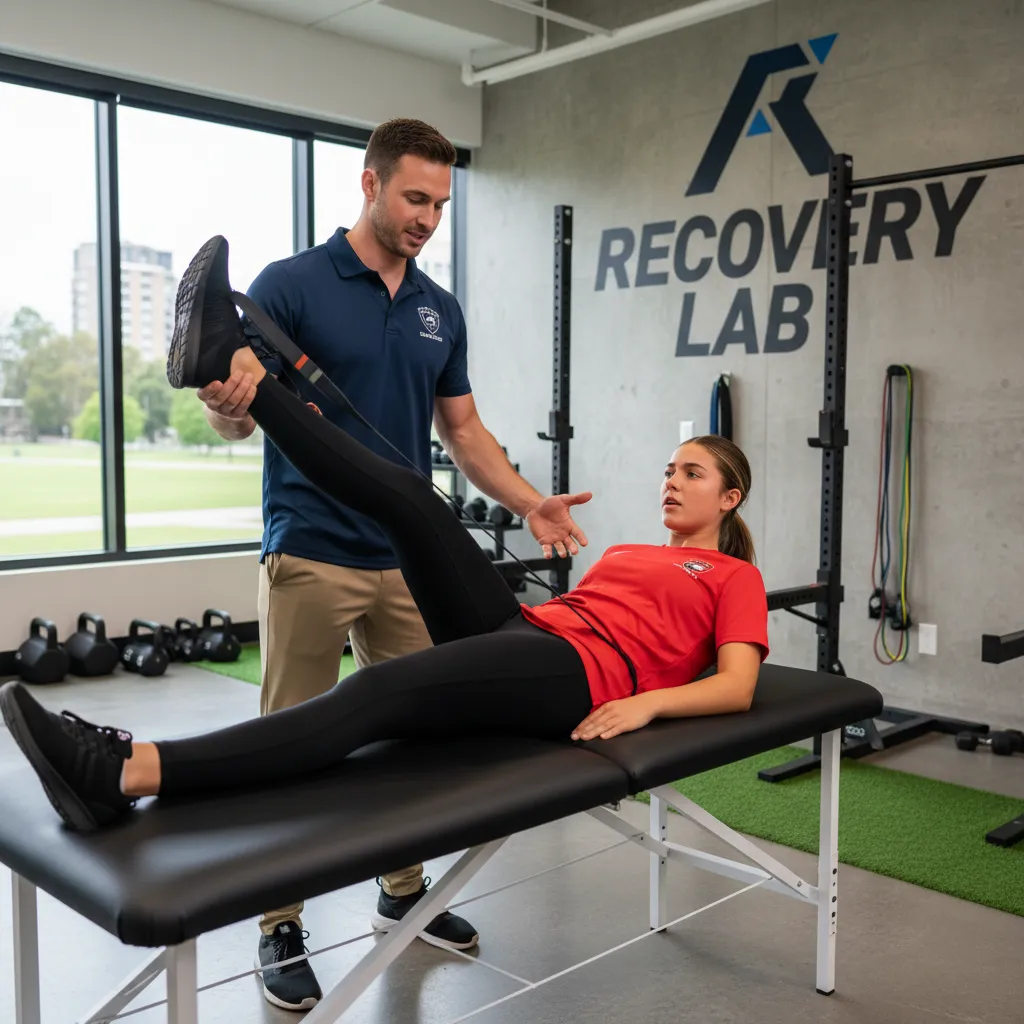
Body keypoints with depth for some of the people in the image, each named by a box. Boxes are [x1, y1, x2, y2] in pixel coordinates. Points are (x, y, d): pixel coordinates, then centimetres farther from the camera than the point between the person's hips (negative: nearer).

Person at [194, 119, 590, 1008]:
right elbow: (237, 416, -10)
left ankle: (404, 892, 33)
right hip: (312, 558, -5)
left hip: (408, 563, 6)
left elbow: (462, 431, 14)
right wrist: (229, 406, -34)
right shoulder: (289, 285, -6)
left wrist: (530, 503, 2)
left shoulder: (440, 310, 11)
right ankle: (282, 925, 19)